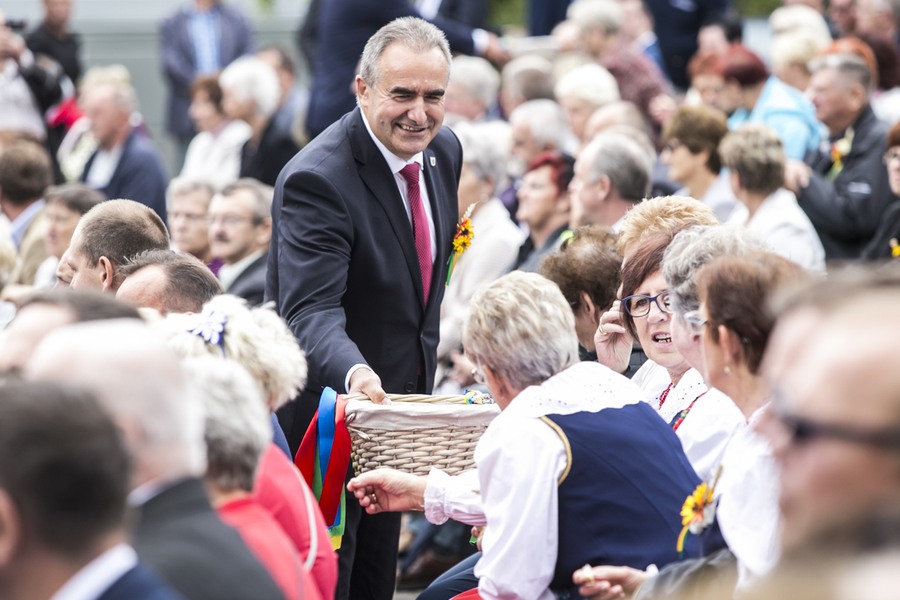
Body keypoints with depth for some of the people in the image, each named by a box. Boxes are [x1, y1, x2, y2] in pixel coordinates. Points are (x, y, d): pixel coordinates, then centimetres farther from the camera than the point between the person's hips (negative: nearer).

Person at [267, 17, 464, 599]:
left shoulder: (444, 152, 0)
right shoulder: (316, 179, -26)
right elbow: (310, 310, -36)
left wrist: (423, 363, 15)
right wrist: (354, 372, -54)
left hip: (400, 398, 8)